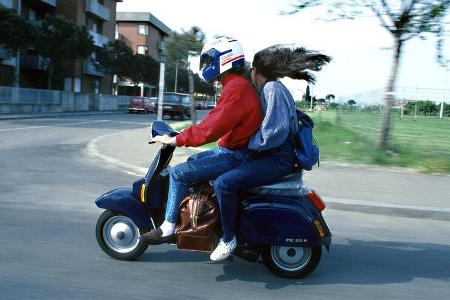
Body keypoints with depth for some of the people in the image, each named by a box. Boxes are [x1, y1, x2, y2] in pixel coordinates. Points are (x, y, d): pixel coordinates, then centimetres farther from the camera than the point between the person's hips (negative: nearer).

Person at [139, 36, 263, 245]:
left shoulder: (235, 88, -20)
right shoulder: (238, 85, 14)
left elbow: (211, 128, -27)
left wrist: (176, 140, -19)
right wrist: (183, 136, 16)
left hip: (234, 156, -11)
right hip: (232, 150, 11)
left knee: (179, 173, -12)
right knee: (192, 161, 23)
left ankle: (168, 227, -1)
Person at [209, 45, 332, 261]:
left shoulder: (272, 88, -13)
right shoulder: (270, 88, 17)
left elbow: (276, 130, -23)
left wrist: (250, 144, -13)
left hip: (277, 159, -11)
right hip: (270, 155, 11)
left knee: (224, 183, -24)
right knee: (223, 171, 20)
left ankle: (228, 238, -9)